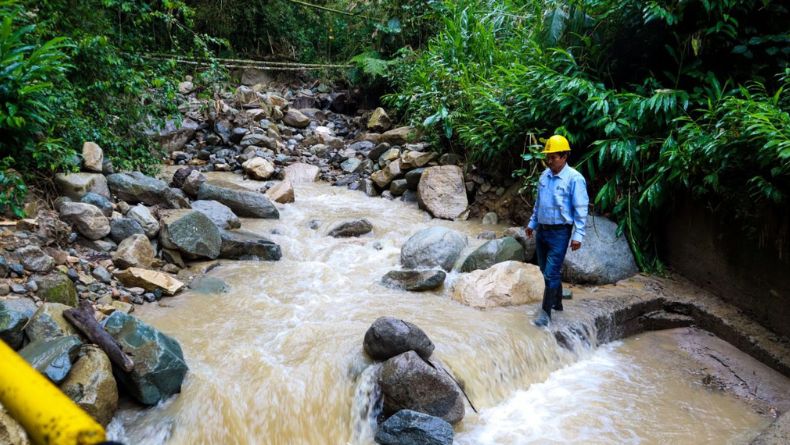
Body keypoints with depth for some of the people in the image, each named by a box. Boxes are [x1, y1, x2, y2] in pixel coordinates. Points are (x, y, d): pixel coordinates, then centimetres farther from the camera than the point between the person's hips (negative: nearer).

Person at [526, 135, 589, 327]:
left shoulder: (574, 178, -13)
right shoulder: (544, 175, 7)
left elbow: (581, 209, -13)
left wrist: (578, 235, -17)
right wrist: (532, 223, 21)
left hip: (560, 232, -7)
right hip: (542, 230, 7)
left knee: (551, 273, -7)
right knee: (546, 271, 15)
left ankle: (546, 312, 1)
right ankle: (557, 302, 32)